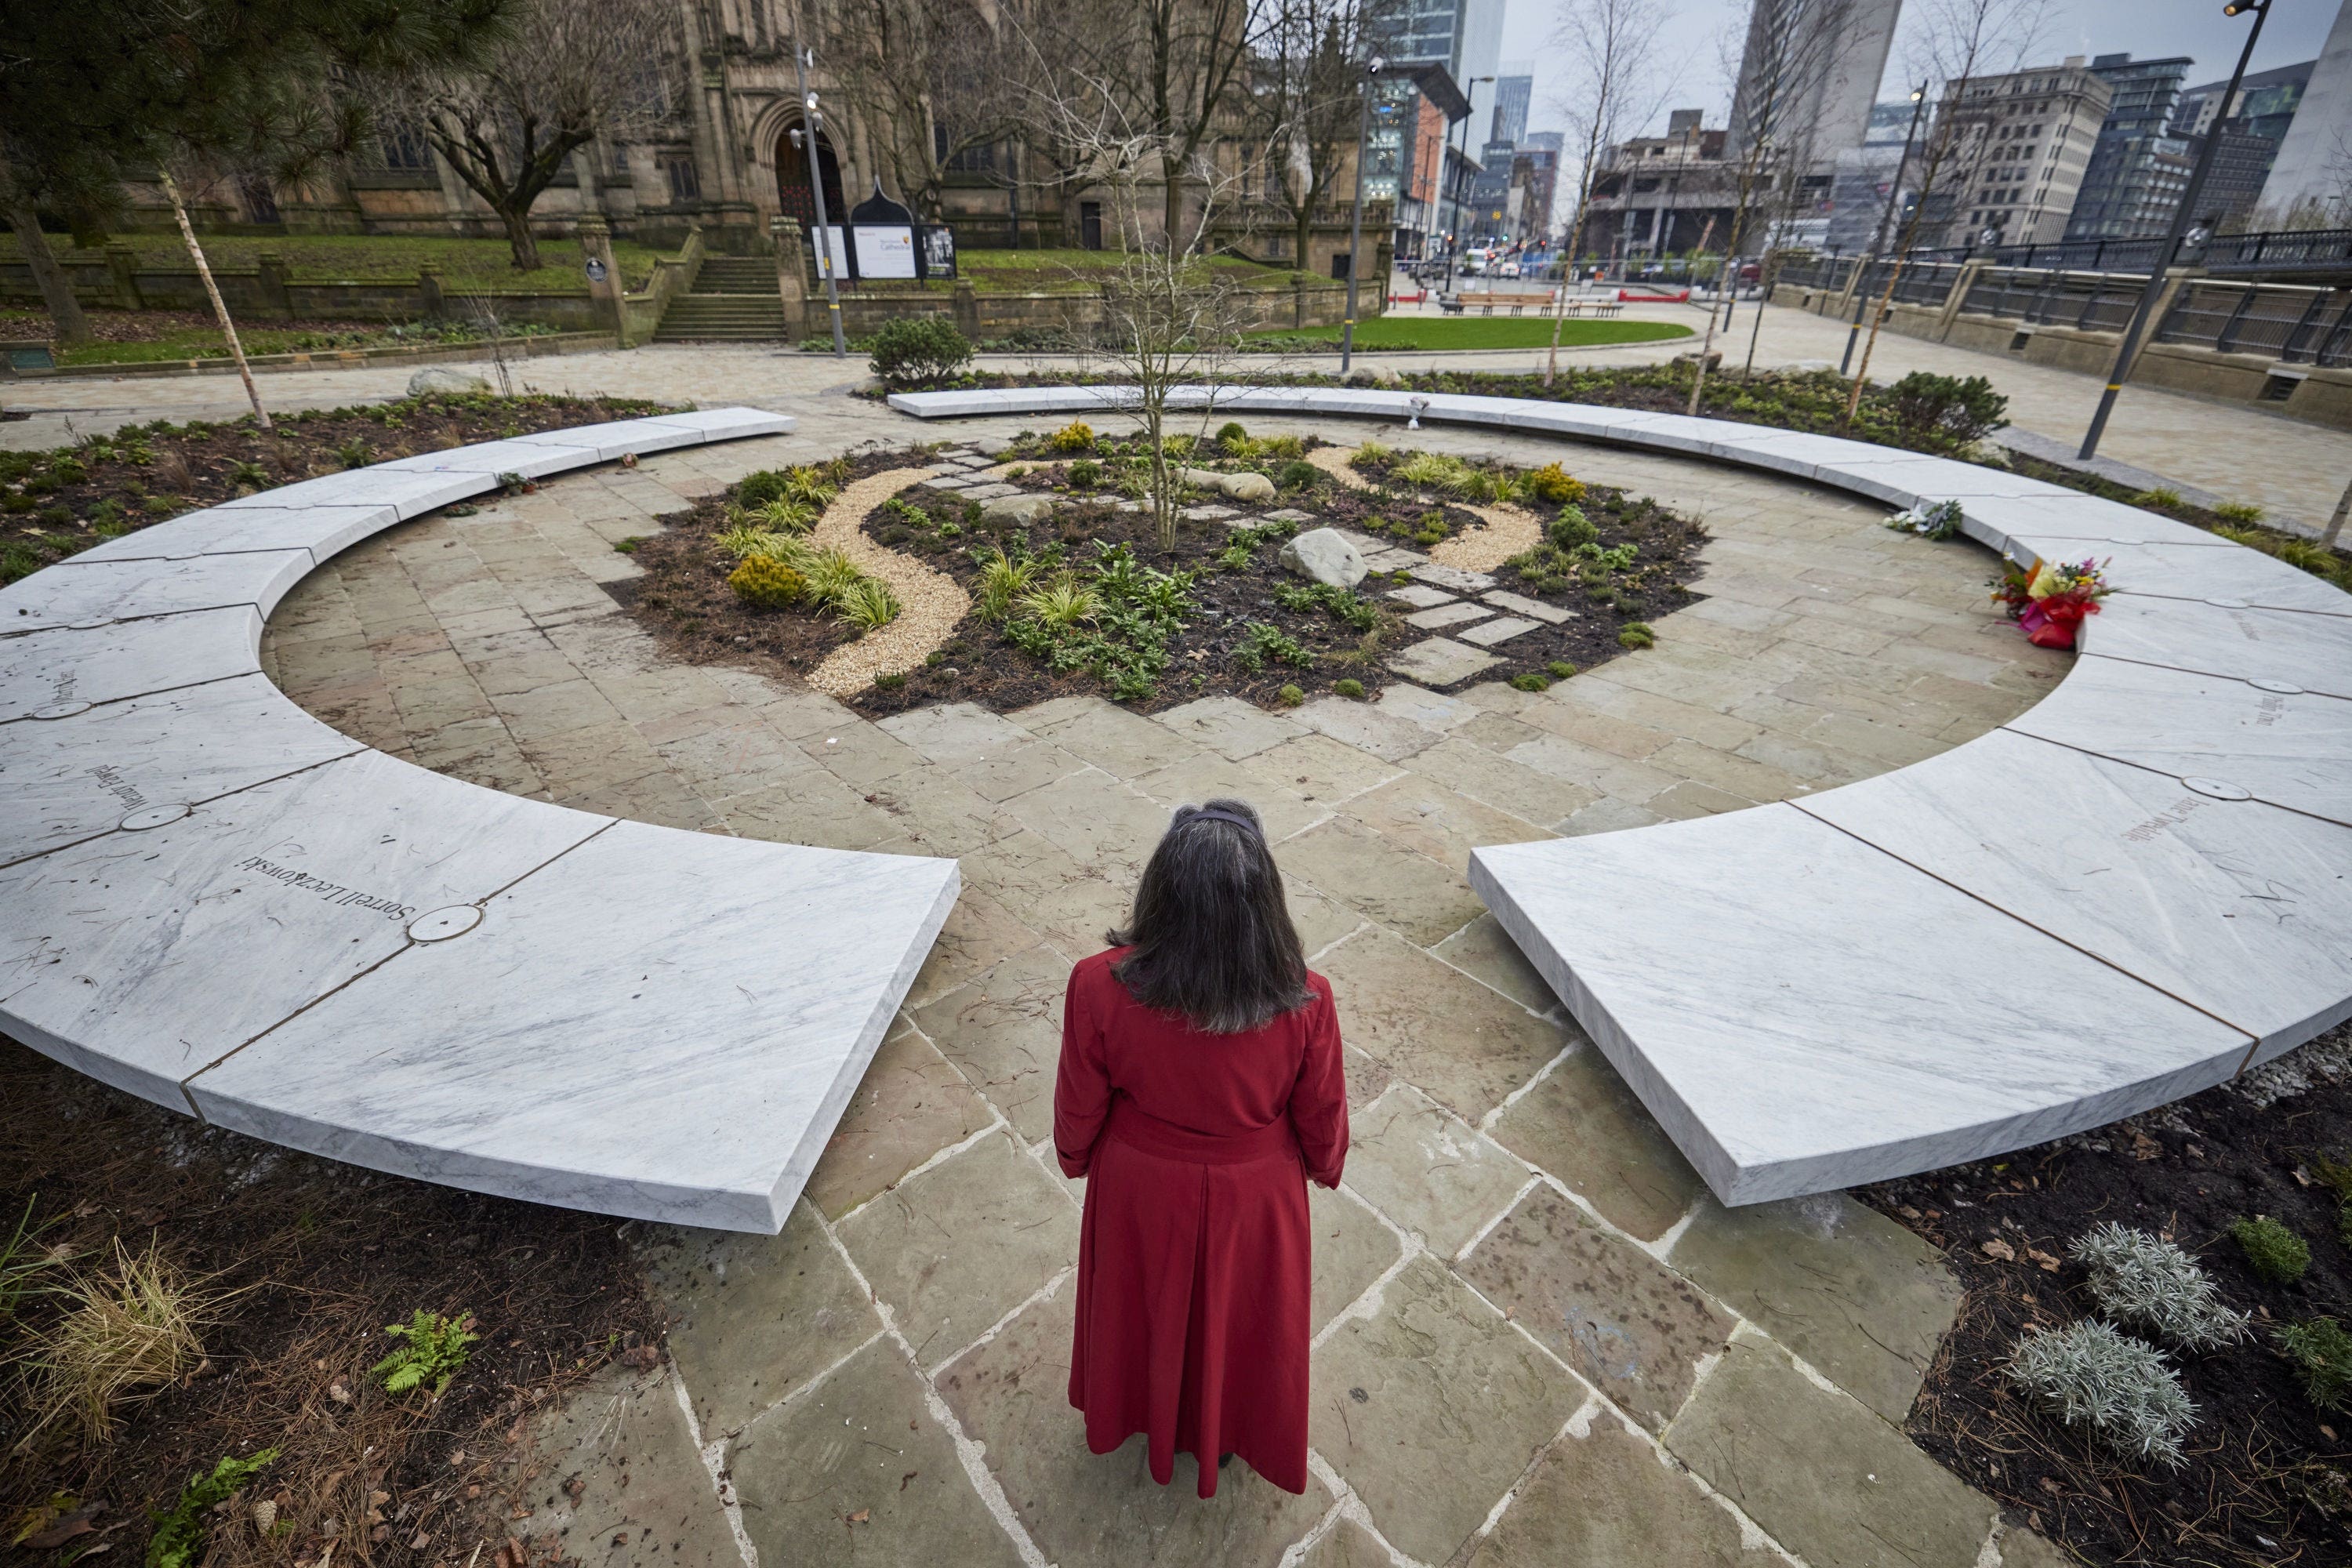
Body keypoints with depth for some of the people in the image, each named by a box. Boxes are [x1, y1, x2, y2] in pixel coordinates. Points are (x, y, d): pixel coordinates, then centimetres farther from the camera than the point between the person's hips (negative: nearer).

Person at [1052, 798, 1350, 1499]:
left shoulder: (1099, 987, -33)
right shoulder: (1306, 1003, -32)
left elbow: (1079, 1111, -14)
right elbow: (1322, 1121, -13)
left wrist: (1075, 1159, 8)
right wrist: (1325, 1166, 10)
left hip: (1140, 1190, 1)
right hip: (1253, 1198, 0)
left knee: (1144, 1306, 32)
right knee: (1239, 1317, 31)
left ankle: (1141, 1409, 63)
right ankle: (1228, 1429, 60)